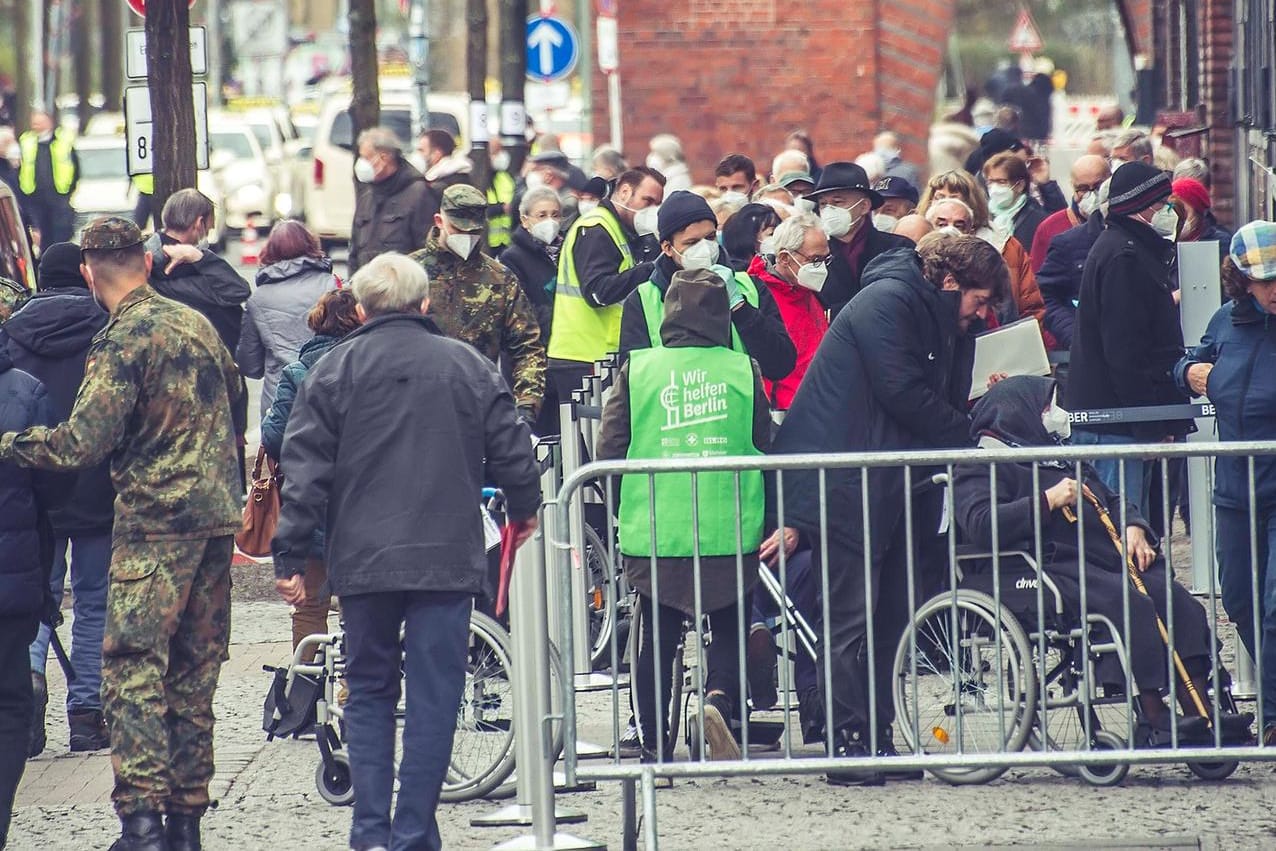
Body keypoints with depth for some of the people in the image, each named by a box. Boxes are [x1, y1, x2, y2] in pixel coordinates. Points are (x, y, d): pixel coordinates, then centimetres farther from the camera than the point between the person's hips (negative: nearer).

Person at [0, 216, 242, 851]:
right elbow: (232, 390, 26)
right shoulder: (196, 323, 11)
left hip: (155, 522, -7)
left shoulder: (121, 343, -12)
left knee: (133, 670, -7)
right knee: (193, 670, 11)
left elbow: (81, 443, -18)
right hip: (217, 513, 7)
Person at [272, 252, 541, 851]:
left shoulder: (333, 370, 2)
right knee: (433, 698, 3)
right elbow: (511, 452, 10)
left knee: (369, 690, 12)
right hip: (448, 557, 0)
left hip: (363, 560, 0)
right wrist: (524, 508, 29)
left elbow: (305, 471, -1)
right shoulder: (471, 368, 5)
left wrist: (291, 556, 3)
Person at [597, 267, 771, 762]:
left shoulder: (637, 369, -2)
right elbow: (765, 444, 4)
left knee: (657, 637, 11)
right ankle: (719, 698, -13)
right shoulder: (742, 370, -3)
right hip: (730, 532, -1)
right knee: (730, 628, 14)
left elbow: (610, 449, 0)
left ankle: (655, 745, 12)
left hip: (654, 531, 1)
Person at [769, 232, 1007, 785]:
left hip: (890, 484, 10)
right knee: (851, 615, -8)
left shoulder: (942, 325, 17)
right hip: (846, 484, -10)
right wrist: (972, 437, -10)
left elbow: (947, 403, 18)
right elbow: (903, 394, -19)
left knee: (890, 614, 7)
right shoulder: (888, 302, -13)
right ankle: (846, 744, -6)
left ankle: (876, 739, 11)